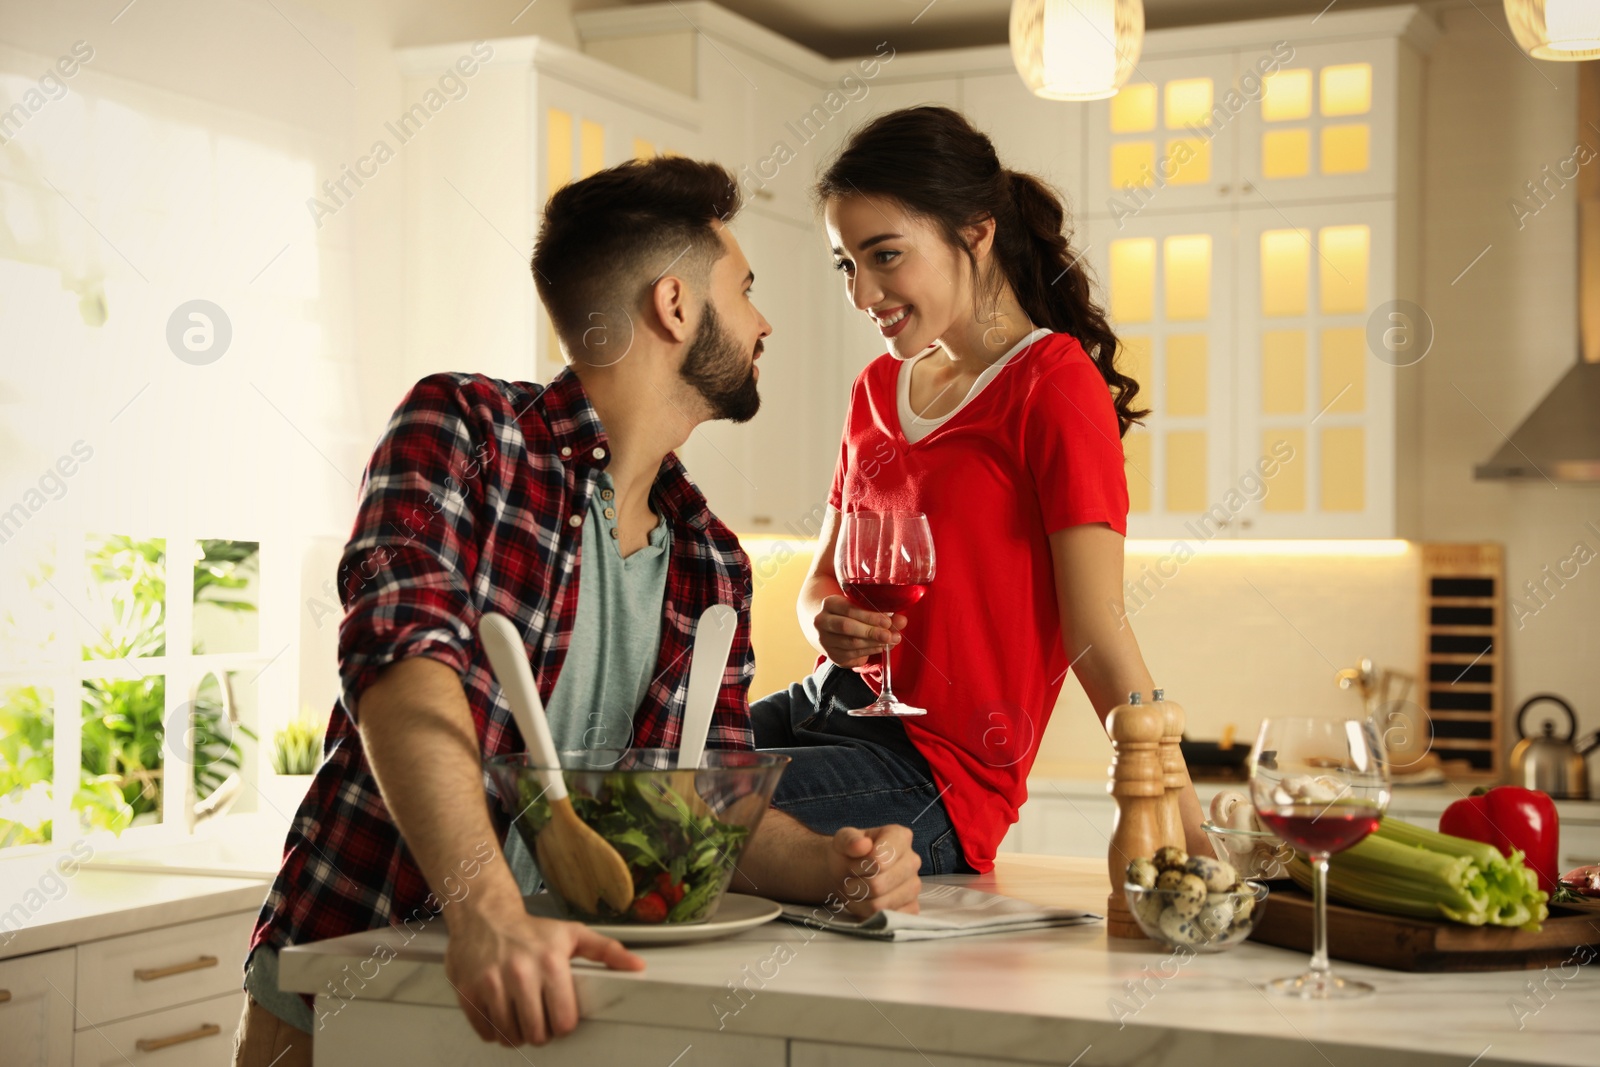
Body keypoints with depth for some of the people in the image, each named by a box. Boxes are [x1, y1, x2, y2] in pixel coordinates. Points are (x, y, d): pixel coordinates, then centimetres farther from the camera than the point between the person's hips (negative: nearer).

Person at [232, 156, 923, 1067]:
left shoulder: (712, 564, 11)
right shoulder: (462, 426, -7)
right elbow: (404, 651, -22)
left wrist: (830, 865, -10)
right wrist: (485, 912, -35)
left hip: (550, 989, 4)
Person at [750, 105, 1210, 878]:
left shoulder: (1055, 385, -10)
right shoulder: (878, 388, 14)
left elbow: (1097, 631, -14)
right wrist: (828, 623, -5)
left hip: (933, 776, -7)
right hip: (829, 711, 7)